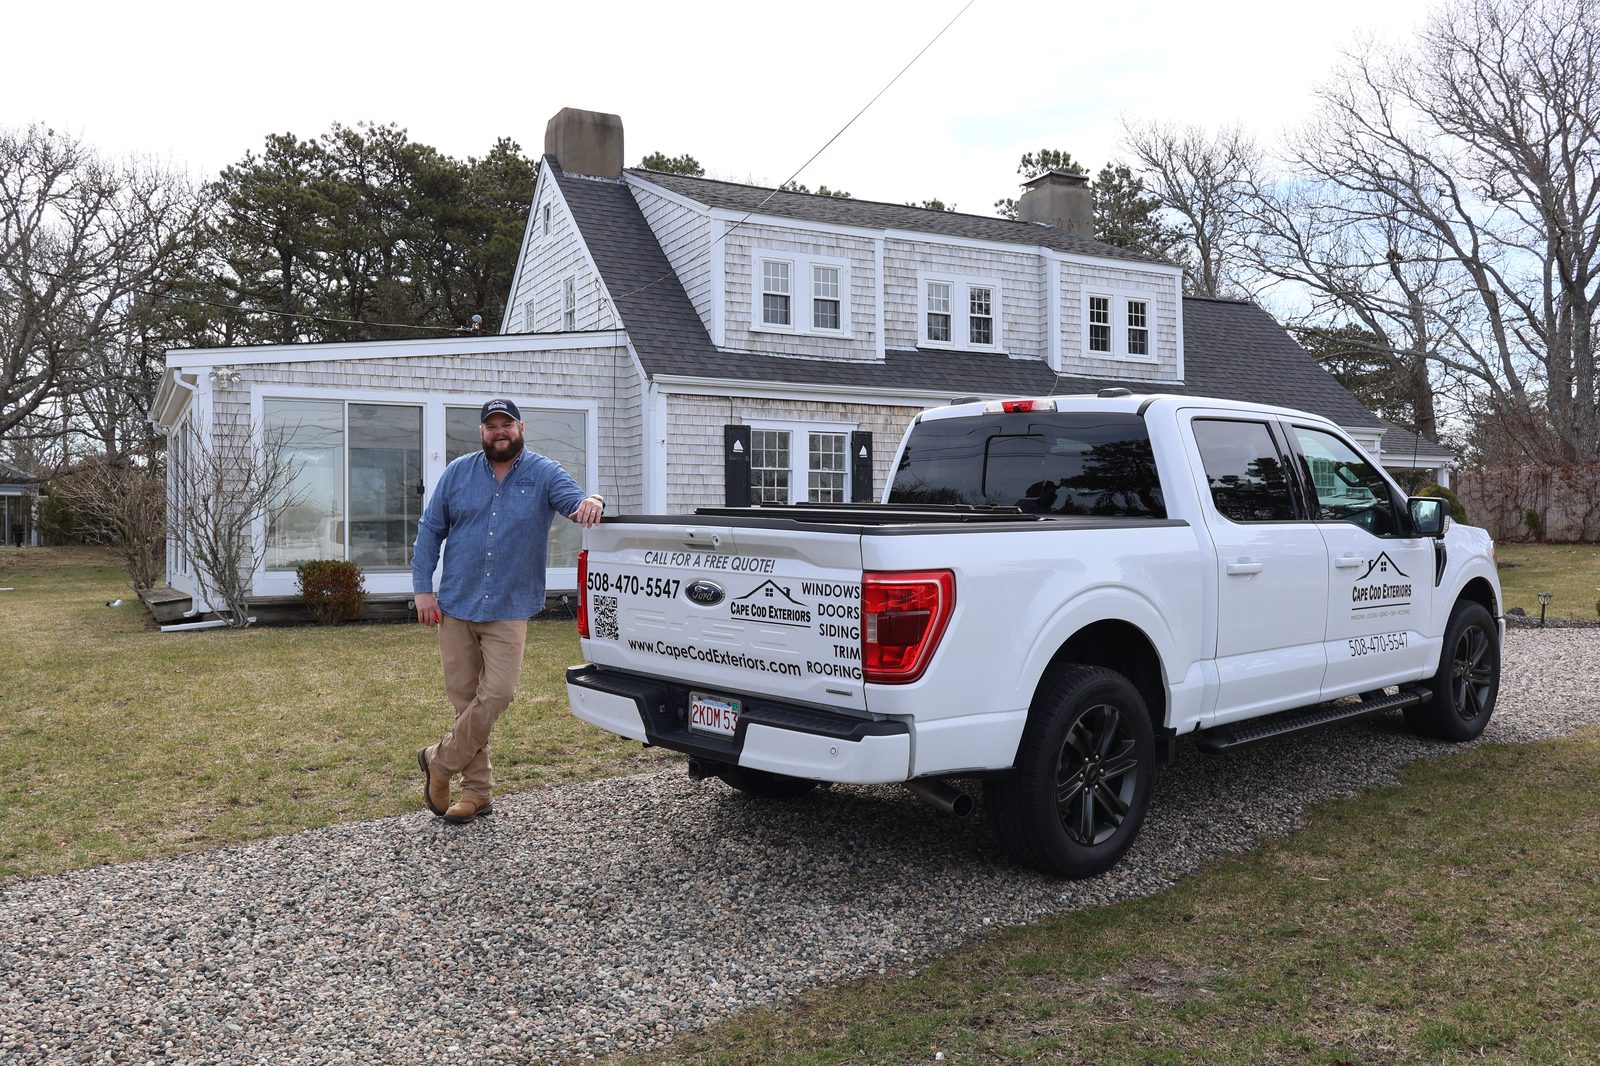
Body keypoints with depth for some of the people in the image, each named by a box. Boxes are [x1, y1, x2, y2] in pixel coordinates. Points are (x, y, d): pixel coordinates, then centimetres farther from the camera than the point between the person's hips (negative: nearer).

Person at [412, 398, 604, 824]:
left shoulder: (543, 474, 1)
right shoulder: (458, 473, 5)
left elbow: (573, 499, -15)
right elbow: (429, 530, 8)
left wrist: (592, 501, -40)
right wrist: (422, 589, 0)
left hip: (509, 610, -2)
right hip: (456, 606, 2)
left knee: (497, 693, -12)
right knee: (465, 697, 6)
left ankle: (440, 762, 11)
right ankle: (477, 789, 18)